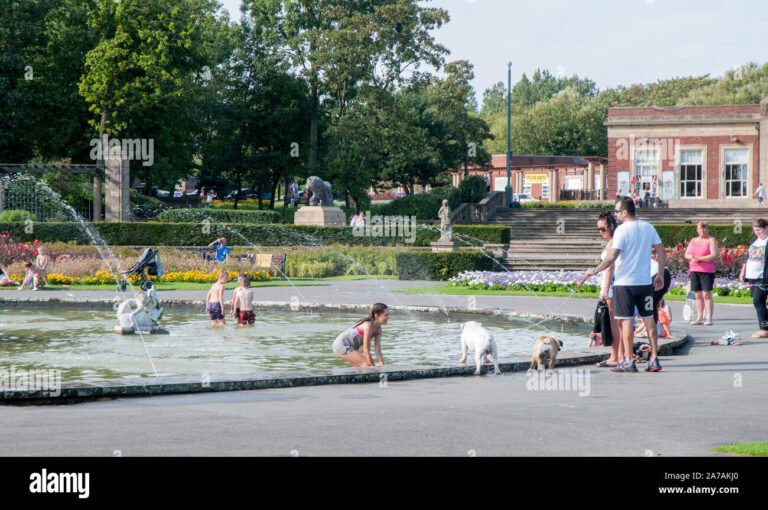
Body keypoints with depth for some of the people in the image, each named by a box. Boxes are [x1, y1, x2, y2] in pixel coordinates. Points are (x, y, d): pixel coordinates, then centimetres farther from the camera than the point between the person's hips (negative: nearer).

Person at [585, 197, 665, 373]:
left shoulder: (621, 230, -12)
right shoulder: (648, 228, 6)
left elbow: (612, 257, -18)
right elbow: (661, 252, 6)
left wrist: (594, 271, -7)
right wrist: (660, 275, 13)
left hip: (624, 281, -5)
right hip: (645, 282, 5)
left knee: (626, 320, 1)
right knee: (649, 319, 10)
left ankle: (628, 361, 1)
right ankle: (654, 359, 10)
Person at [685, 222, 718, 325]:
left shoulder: (711, 240, 0)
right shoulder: (693, 241, 17)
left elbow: (714, 255, -11)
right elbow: (686, 254, 14)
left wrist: (700, 258, -16)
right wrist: (691, 257, -10)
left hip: (707, 271, -6)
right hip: (694, 271, 6)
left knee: (706, 294, -10)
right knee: (697, 295, 5)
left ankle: (709, 318, -10)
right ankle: (699, 318, 9)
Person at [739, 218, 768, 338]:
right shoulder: (754, 241, 17)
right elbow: (748, 257, 24)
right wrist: (743, 272, 20)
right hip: (752, 276, 8)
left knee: (758, 301, -14)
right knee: (758, 302, 7)